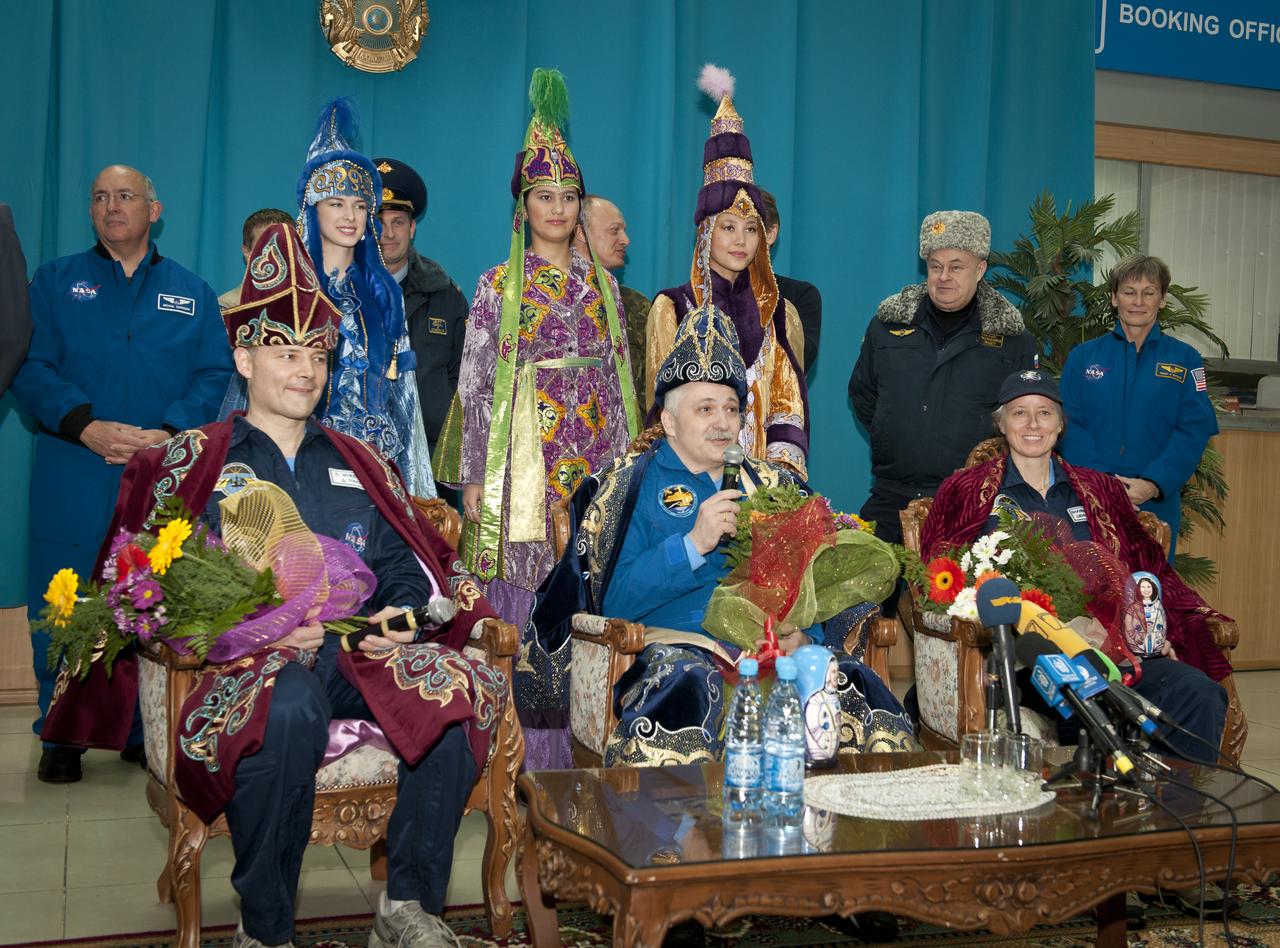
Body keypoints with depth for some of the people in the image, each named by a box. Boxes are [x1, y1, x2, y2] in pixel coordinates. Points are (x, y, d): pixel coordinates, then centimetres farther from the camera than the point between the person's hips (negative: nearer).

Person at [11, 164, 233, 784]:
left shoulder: (191, 293, 14)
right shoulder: (55, 282, 12)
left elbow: (216, 376, 4)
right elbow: (30, 367, 1)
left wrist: (170, 435, -13)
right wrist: (89, 427, -16)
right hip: (73, 482, 0)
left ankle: (146, 732, 16)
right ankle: (63, 736, 15)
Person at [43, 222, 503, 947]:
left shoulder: (358, 465, 23)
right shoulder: (194, 462, 13)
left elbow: (408, 569, 19)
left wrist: (402, 615, -6)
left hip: (362, 654, 4)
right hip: (249, 661, -3)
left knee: (462, 689, -27)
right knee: (286, 709, -40)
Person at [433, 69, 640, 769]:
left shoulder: (601, 282, 12)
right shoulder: (498, 285, 2)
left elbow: (618, 376, 14)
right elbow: (474, 383, -1)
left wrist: (625, 460, 9)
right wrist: (474, 476, -6)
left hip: (593, 449, 3)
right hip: (523, 451, -3)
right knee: (524, 598, -4)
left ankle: (583, 744, 13)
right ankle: (528, 754, 5)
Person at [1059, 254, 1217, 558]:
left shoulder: (1185, 360, 7)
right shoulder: (1082, 357, 8)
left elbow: (1194, 430, -3)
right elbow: (1069, 424, -1)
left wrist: (1153, 484, -17)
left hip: (1157, 502, 0)